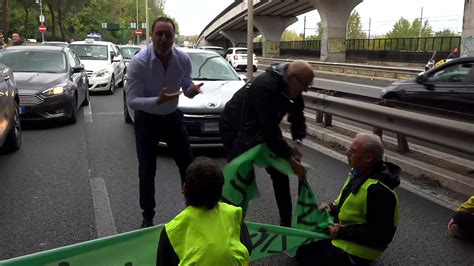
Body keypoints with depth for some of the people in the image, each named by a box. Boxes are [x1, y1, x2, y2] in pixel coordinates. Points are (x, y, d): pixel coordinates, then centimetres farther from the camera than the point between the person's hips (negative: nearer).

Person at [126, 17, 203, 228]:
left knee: (188, 165, 8)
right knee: (147, 171, 0)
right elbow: (132, 101, -25)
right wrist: (158, 100, -41)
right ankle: (148, 216, 20)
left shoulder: (183, 59, -14)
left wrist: (191, 90, -25)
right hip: (146, 119, -3)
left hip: (173, 116, 3)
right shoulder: (139, 62, -25)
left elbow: (186, 86, 0)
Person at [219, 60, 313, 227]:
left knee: (280, 174, 7)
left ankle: (286, 223, 19)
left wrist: (298, 141, -17)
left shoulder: (291, 88, -10)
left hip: (259, 129, 8)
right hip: (235, 130, -8)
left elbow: (297, 116, 1)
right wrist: (290, 158, -32)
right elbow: (269, 128, -36)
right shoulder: (265, 86, -36)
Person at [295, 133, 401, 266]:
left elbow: (382, 235, -28)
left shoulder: (379, 191, -32)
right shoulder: (359, 173, -1)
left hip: (355, 251, -9)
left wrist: (343, 233, -26)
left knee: (303, 255, -9)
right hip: (342, 229, 9)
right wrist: (333, 208, -3)